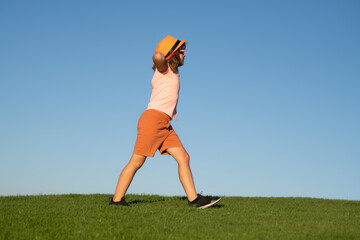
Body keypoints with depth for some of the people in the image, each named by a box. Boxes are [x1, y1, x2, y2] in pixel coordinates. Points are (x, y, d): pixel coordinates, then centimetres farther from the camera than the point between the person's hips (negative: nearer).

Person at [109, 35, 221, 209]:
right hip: (153, 118, -9)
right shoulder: (164, 68, -2)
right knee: (137, 161, -5)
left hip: (165, 125, 9)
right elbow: (158, 57, -26)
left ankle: (194, 199, -2)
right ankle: (116, 200, 1)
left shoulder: (174, 73, 23)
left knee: (183, 157, 0)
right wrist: (159, 57, -5)